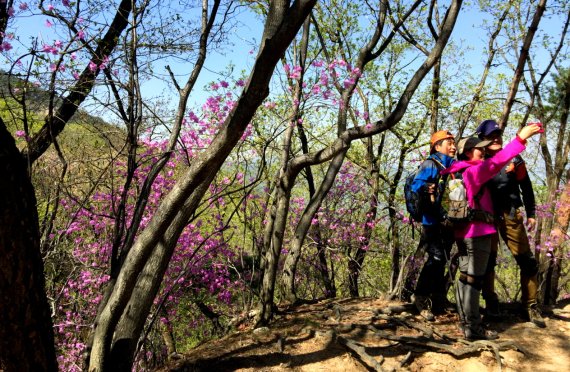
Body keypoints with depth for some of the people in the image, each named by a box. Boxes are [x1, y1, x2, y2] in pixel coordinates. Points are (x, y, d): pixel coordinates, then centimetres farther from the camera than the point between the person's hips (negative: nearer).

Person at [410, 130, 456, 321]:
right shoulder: (430, 164, -4)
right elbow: (415, 186, -17)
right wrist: (425, 188, -37)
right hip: (433, 220, -7)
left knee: (442, 260, 11)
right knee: (436, 258, -15)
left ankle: (438, 300, 20)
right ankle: (420, 295, -1)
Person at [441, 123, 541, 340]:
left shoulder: (458, 174, 14)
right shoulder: (474, 171, -12)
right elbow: (497, 162, -24)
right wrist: (521, 138, -26)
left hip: (463, 231, 9)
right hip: (478, 231, -9)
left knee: (465, 277, 12)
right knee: (474, 279, -7)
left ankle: (466, 322, 21)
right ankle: (473, 328, -4)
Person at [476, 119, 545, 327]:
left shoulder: (513, 159, 2)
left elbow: (526, 187, 8)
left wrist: (531, 213, 7)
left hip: (511, 215, 1)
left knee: (527, 261, 0)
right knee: (488, 260, 4)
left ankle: (530, 305, 12)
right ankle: (491, 303, 18)